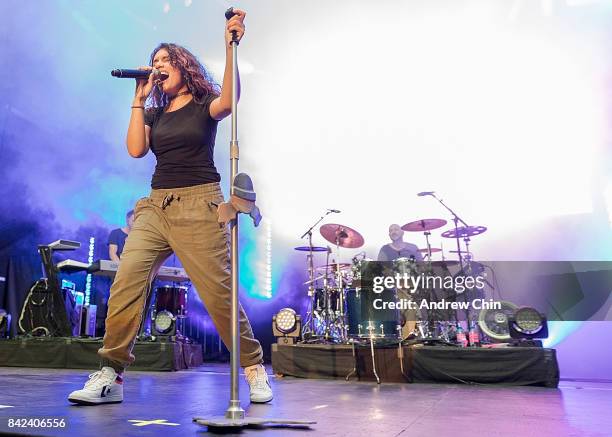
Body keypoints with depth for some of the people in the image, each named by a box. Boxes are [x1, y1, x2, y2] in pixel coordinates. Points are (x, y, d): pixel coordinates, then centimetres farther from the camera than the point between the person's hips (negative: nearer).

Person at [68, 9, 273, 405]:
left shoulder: (204, 104, 6)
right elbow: (136, 149, 3)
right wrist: (139, 98, 5)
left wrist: (230, 47, -29)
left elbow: (229, 100, -18)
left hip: (199, 206, -5)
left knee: (219, 292, -7)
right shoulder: (155, 114, 20)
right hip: (156, 206, 5)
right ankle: (110, 375, -4)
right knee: (126, 282, -11)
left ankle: (255, 369, 10)